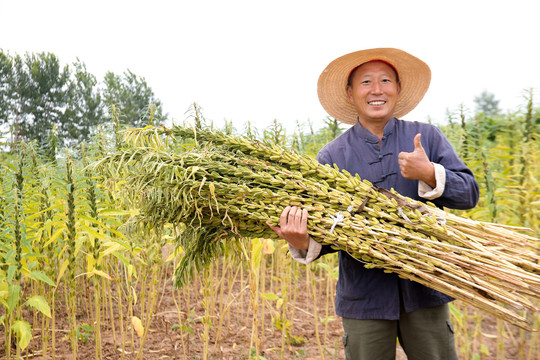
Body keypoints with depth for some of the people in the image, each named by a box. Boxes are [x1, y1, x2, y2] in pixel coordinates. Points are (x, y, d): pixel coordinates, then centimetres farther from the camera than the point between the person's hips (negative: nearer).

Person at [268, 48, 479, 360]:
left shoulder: (428, 137, 3)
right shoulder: (331, 157, -1)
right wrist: (303, 243, -24)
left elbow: (469, 194, -2)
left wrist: (429, 174, -20)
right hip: (364, 297, -1)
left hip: (424, 290, 1)